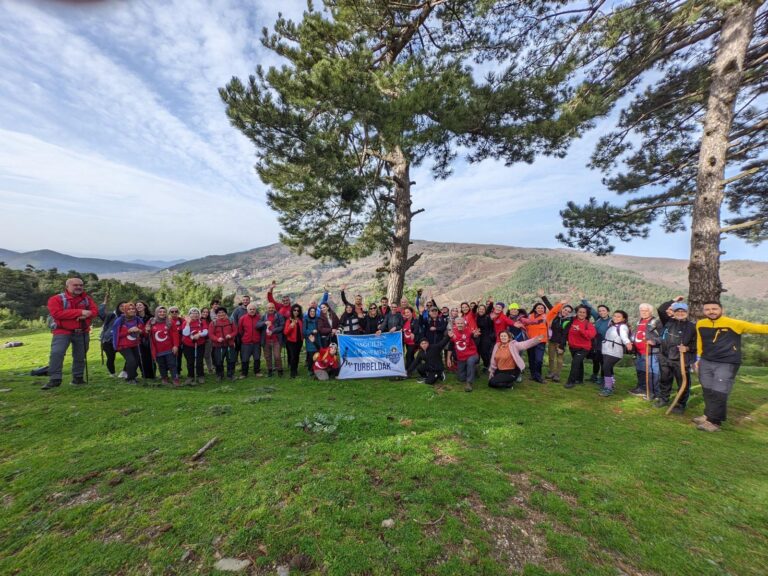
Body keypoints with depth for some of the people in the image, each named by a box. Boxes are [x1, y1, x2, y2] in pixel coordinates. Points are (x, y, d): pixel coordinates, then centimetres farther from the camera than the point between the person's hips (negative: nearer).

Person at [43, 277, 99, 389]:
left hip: (82, 332, 4)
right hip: (62, 332, -3)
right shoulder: (56, 299, -6)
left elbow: (94, 310, -1)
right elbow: (56, 313, -19)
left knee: (80, 356, 9)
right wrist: (80, 312, -24)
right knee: (56, 353, -17)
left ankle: (78, 378, 21)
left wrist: (85, 315, -24)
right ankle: (54, 379, -9)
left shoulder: (87, 299, 7)